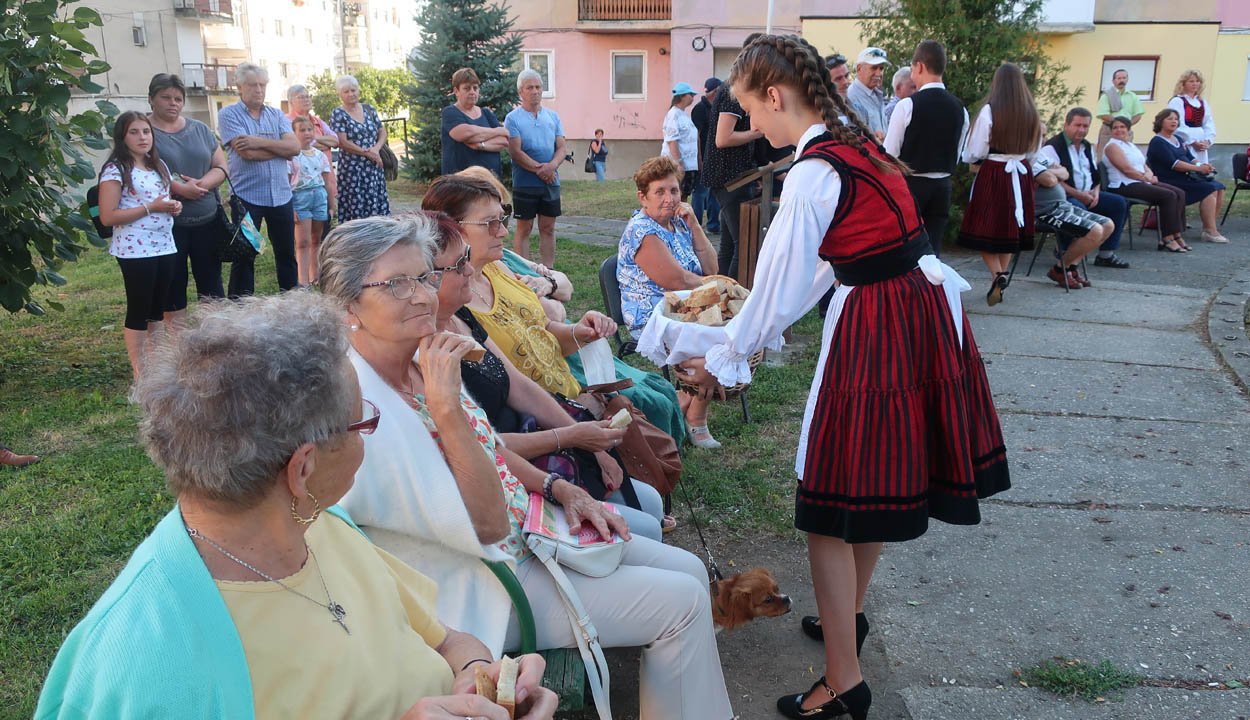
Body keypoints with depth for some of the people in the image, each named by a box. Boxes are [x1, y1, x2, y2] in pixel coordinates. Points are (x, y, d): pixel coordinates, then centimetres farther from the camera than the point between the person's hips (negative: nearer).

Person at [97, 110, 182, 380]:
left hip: (164, 247, 7)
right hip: (135, 251, -7)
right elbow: (107, 217, -16)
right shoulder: (115, 170, -10)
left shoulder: (159, 166, 12)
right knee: (138, 311, 1)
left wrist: (173, 206, 3)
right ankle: (140, 372, 10)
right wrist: (150, 208, -19)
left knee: (157, 311, 13)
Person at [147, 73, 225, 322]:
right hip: (167, 223, -4)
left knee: (211, 280, 10)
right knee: (173, 284, 5)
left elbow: (220, 167, 6)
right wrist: (178, 188, -23)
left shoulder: (199, 129, 11)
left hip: (207, 220, 4)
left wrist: (200, 184, -13)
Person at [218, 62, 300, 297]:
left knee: (287, 253, 12)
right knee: (244, 257, 4)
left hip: (281, 195, 4)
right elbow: (247, 153, -17)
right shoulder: (229, 115, -3)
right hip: (247, 196, -4)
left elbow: (295, 147, -7)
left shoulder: (277, 115, 9)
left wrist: (261, 142, -16)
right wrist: (281, 148, -6)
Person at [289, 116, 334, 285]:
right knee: (303, 242, -6)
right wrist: (290, 208, -12)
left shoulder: (319, 155, 10)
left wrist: (331, 205, 11)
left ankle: (314, 277, 20)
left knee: (316, 240, 10)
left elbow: (327, 181, 14)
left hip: (320, 196, 4)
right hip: (300, 196, -4)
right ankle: (303, 281, -8)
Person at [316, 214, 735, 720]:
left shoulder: (422, 363, 0)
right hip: (484, 587, -8)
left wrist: (558, 488, 4)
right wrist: (445, 405, -32)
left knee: (688, 569, 7)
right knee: (681, 602, -9)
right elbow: (486, 526, -27)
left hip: (526, 524, 8)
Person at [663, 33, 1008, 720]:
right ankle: (848, 612, 43)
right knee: (876, 479, 23)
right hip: (925, 307, 10)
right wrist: (756, 328, 20)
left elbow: (782, 280, -12)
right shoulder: (855, 143, 11)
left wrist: (726, 355, 2)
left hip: (876, 328, -10)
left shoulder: (813, 173, -18)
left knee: (833, 507, 0)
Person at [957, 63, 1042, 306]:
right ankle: (1000, 276, 19)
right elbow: (1033, 148, 12)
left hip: (993, 174, -5)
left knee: (985, 229, 3)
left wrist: (974, 161, 12)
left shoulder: (989, 110, -12)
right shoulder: (1031, 112, 1)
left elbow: (974, 152, -10)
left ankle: (997, 275, -13)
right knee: (1009, 228, 14)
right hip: (1020, 175, 5)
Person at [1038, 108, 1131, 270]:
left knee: (1119, 203, 1)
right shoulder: (1053, 147, -11)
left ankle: (1106, 254, 3)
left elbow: (1096, 174, 24)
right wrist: (1078, 194, -20)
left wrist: (1096, 191, 1)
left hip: (1087, 195, 9)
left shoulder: (1087, 147, 18)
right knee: (1079, 208, -38)